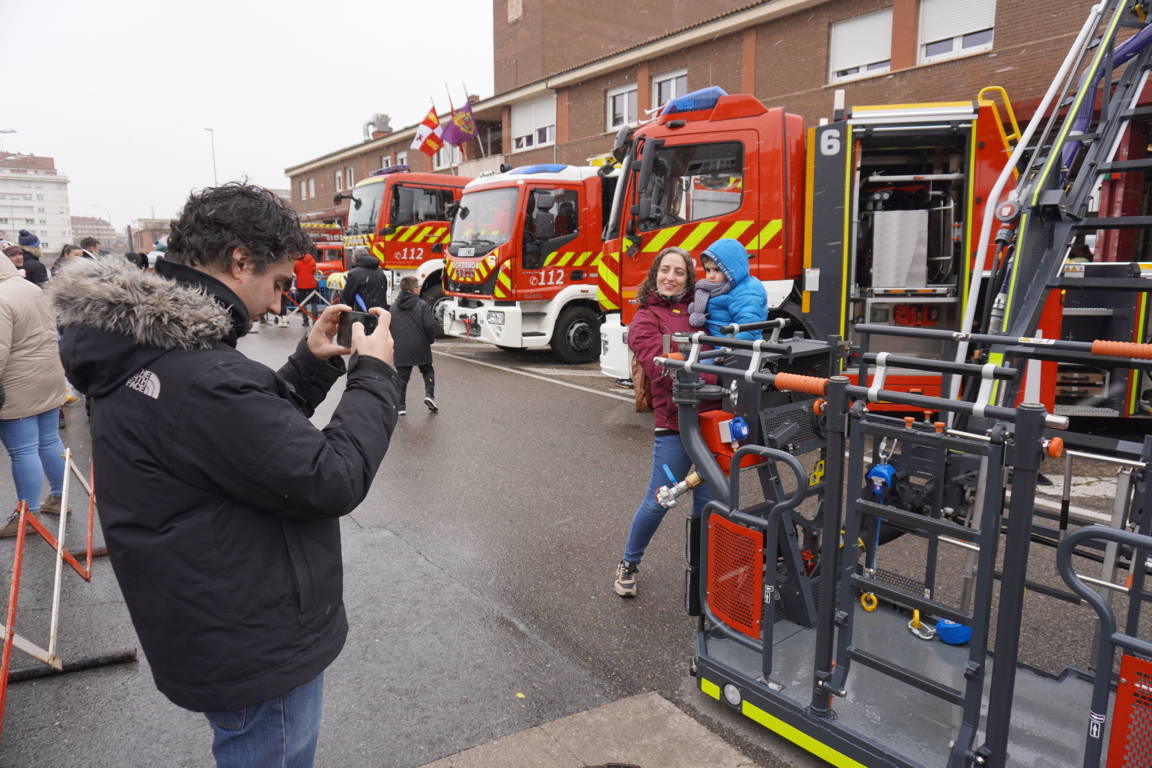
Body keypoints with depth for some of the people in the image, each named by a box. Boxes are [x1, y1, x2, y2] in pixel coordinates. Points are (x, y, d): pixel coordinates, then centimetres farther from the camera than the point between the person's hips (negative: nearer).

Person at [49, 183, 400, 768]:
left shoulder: (147, 347, 3)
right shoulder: (198, 376, -31)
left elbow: (258, 428, 13)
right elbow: (331, 480, -27)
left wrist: (311, 364, 2)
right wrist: (374, 374, -16)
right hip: (256, 651, -10)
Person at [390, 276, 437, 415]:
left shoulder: (393, 307, 3)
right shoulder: (422, 305, -9)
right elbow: (429, 326, -12)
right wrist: (431, 339, 6)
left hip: (401, 349, 2)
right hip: (421, 348, -2)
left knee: (402, 376, 9)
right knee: (428, 371, 17)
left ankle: (401, 406, 8)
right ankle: (429, 395, -1)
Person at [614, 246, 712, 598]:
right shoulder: (646, 319, 0)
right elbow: (661, 368, -15)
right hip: (674, 423, -4)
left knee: (706, 500, 10)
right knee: (659, 500, 4)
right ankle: (628, 563, 27)